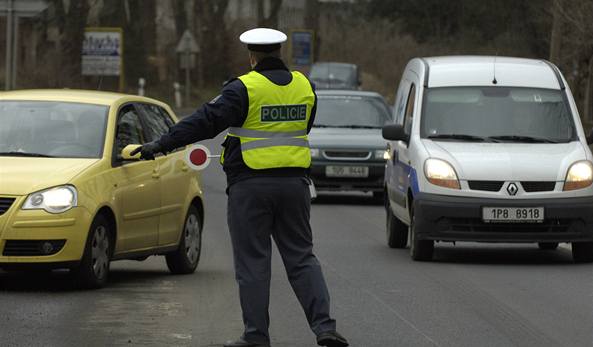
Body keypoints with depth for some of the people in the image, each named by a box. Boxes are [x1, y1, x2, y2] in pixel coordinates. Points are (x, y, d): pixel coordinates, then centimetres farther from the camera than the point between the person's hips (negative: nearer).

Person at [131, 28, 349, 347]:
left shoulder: (244, 88, -12)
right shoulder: (304, 87, 6)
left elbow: (205, 121, -17)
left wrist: (162, 144, -15)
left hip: (250, 185, -5)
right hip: (294, 183, 5)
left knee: (253, 262, 2)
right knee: (301, 258, 10)